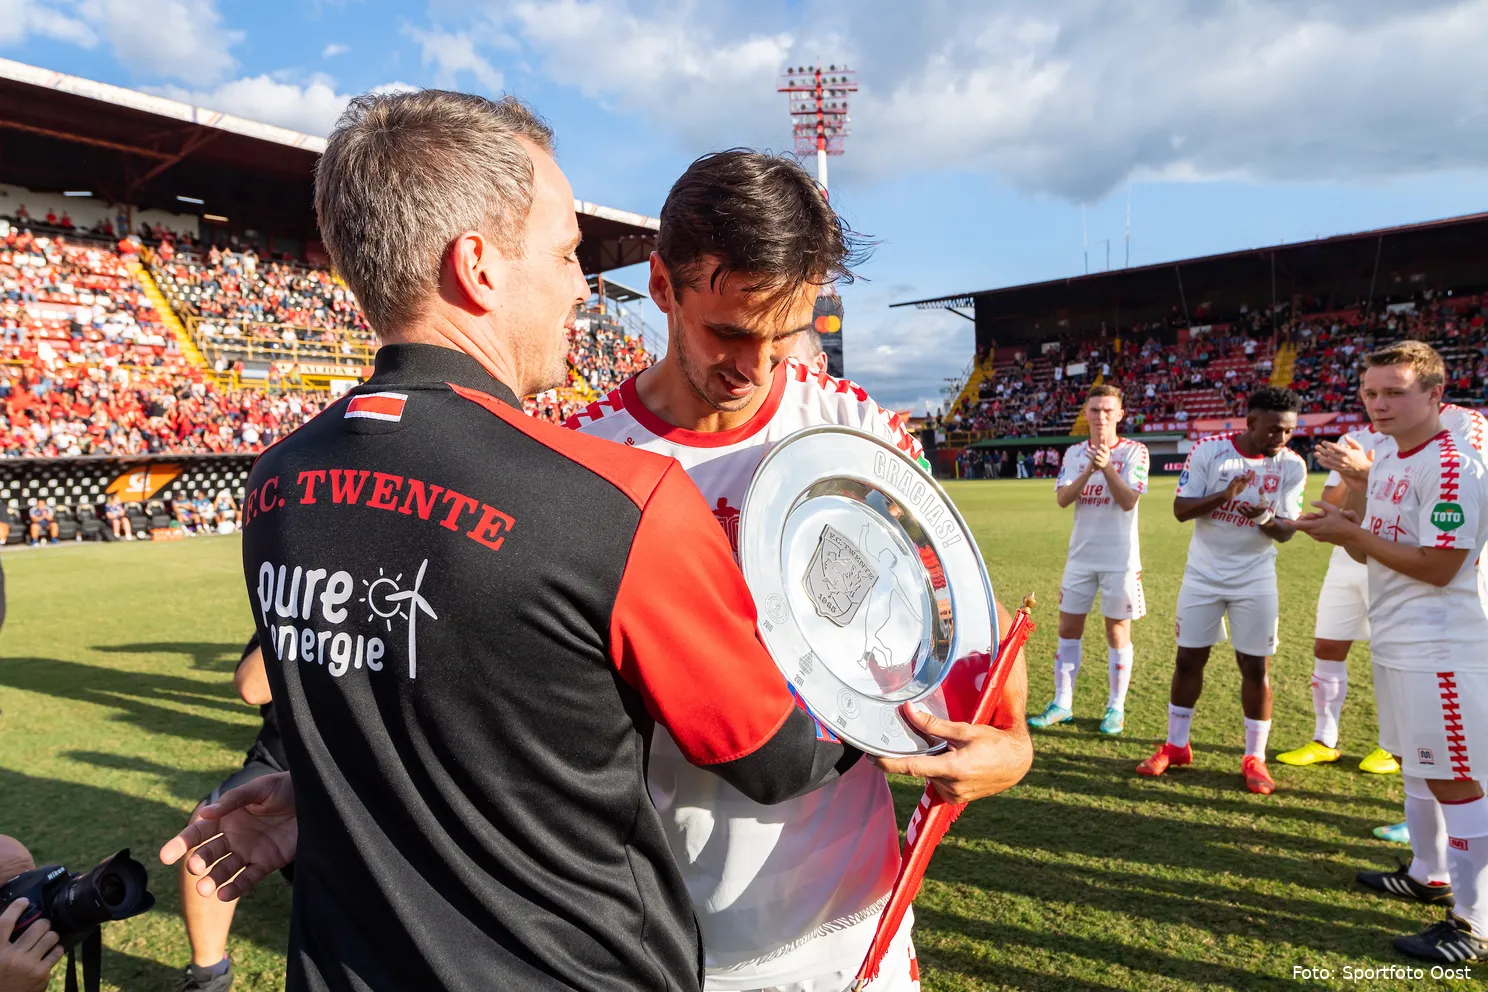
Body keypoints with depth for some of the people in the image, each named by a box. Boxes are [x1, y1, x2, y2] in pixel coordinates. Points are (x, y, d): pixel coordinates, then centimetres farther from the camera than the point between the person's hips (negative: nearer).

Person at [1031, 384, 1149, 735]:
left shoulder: (1134, 452, -5)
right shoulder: (1074, 453, 5)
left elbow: (1128, 501, -16)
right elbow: (1062, 499, -8)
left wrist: (1107, 467, -28)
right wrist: (1088, 471, -22)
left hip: (1120, 559, -3)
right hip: (1080, 556, 4)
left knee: (1117, 631, 6)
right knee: (1068, 628, 6)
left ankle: (1116, 708, 18)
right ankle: (1062, 704, 16)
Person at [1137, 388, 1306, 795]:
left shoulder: (1292, 465, -6)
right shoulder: (1209, 450, -12)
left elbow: (1287, 530, -3)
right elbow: (1180, 509, -12)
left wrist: (1267, 520, -26)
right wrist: (1225, 495, -29)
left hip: (1255, 579, 1)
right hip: (1203, 575, 0)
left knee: (1255, 666, 3)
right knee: (1189, 658, 6)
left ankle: (1255, 757, 16)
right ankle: (1175, 746, 20)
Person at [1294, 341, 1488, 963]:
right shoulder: (1385, 459, 11)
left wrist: (1352, 532, -18)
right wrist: (1343, 528, -4)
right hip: (1394, 643, 10)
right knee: (1412, 762, 20)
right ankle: (1429, 874, 36)